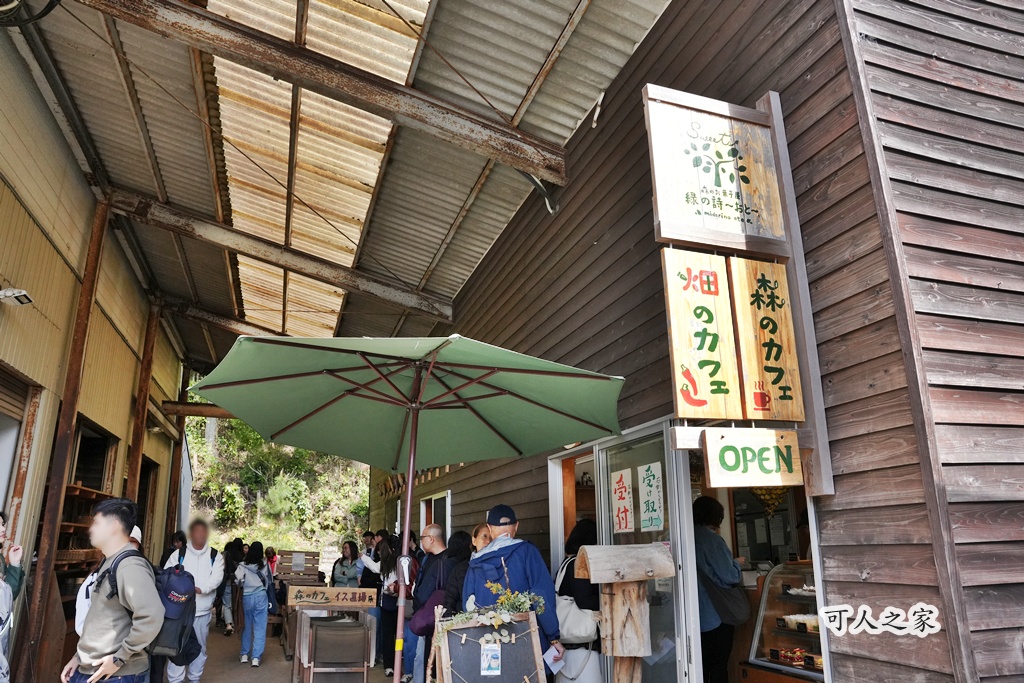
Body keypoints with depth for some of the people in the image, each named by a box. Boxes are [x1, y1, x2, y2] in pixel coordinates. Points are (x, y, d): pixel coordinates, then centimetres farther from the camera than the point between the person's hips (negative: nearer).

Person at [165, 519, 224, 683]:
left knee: (200, 647, 13)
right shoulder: (179, 554, 2)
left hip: (203, 611, 2)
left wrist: (201, 588, -27)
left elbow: (217, 577, -10)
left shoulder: (215, 556, 3)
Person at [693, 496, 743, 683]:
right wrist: (736, 563, 1)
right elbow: (729, 577, -19)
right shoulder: (711, 539, -18)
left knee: (701, 666, 15)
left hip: (696, 616, 6)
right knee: (719, 666, 5)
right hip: (716, 616, -6)